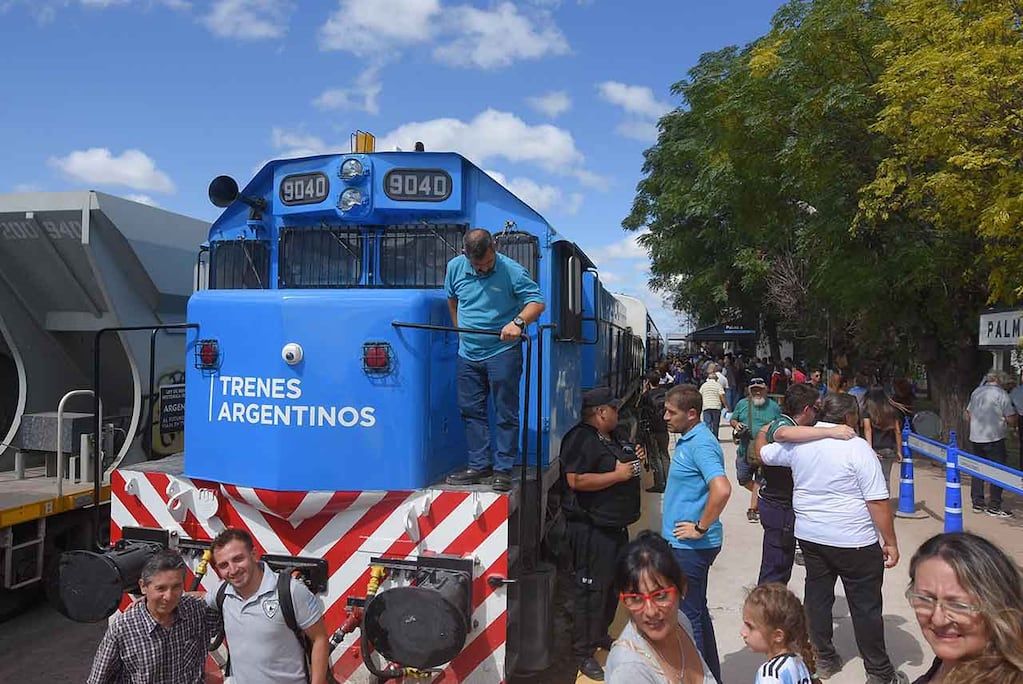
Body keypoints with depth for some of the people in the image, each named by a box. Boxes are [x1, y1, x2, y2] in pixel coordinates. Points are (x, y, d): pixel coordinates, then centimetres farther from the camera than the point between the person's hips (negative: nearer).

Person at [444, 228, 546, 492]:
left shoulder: (511, 270, -13)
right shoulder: (455, 267, 1)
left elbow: (537, 301, -14)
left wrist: (518, 322, -31)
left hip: (503, 352, -5)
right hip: (468, 353, 5)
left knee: (506, 413, -1)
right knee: (471, 411, 10)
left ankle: (503, 469, 6)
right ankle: (479, 465, 20)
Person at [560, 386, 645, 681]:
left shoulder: (610, 439, 15)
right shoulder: (581, 439, -17)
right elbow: (576, 480, -28)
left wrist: (634, 461, 8)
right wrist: (618, 475, -22)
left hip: (615, 525, 10)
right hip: (591, 528, -10)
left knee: (613, 584, 20)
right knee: (591, 588, -4)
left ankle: (600, 635, 38)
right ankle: (583, 652, 7)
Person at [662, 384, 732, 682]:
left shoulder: (701, 444, -21)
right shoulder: (687, 440, 10)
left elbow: (721, 489, -34)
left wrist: (701, 528, -24)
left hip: (691, 546, -10)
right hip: (686, 545, 10)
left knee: (687, 615, 1)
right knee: (696, 611, 20)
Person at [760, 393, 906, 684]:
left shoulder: (797, 442, 0)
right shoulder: (857, 448, -16)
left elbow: (763, 454, 18)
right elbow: (878, 502, -16)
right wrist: (890, 542, -7)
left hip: (810, 536, 5)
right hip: (854, 541, -5)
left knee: (818, 596, 17)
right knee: (866, 606, 7)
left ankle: (824, 659, 29)